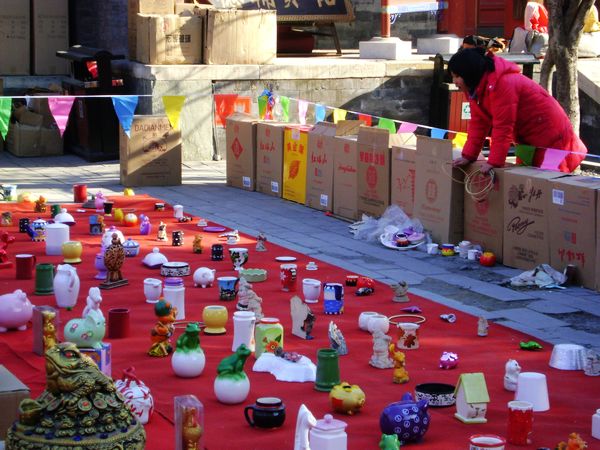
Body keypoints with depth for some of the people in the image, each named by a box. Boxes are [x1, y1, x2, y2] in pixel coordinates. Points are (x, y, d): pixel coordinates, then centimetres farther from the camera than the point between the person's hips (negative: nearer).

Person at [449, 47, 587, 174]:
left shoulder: (503, 84, -29)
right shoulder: (477, 86, 1)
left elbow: (502, 127, -29)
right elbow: (478, 123, 1)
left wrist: (494, 162, -28)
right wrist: (468, 156, -6)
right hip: (528, 137, 10)